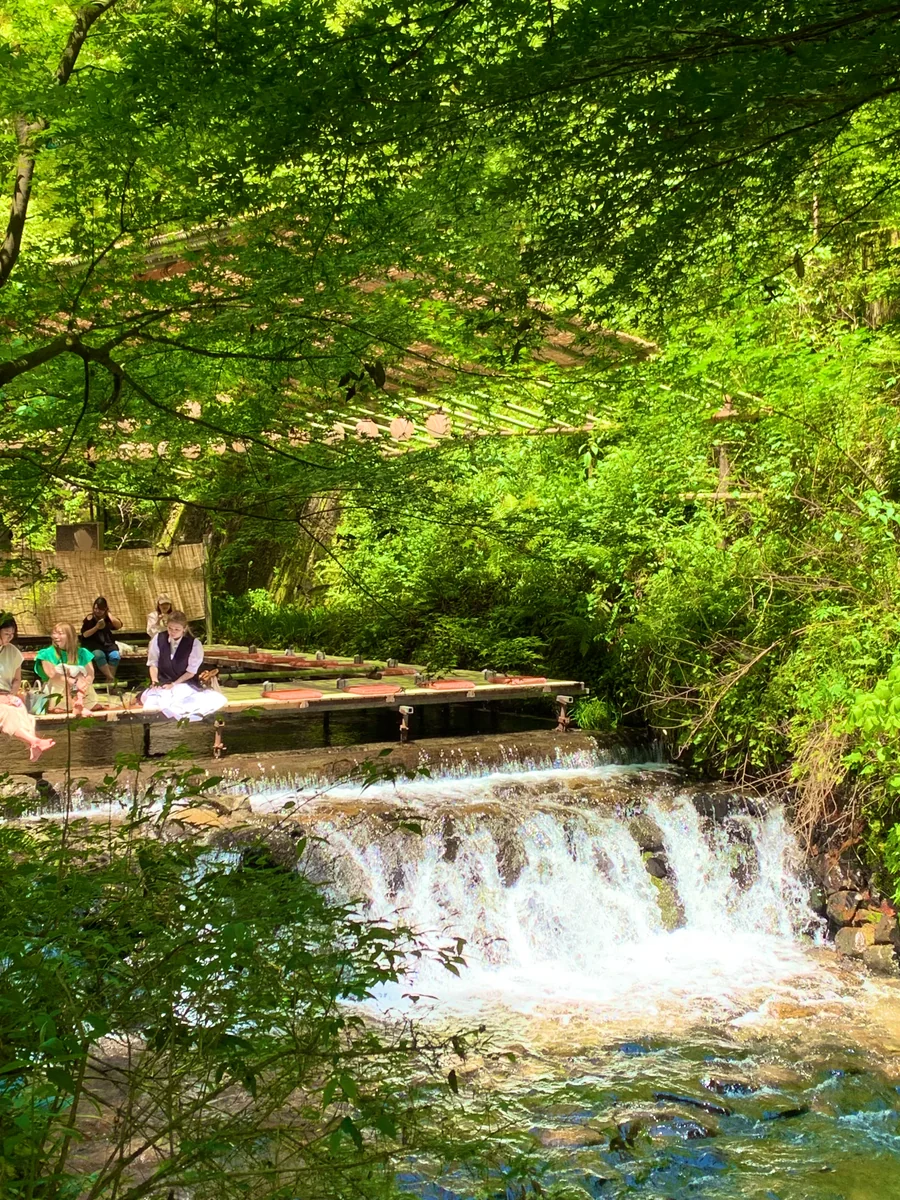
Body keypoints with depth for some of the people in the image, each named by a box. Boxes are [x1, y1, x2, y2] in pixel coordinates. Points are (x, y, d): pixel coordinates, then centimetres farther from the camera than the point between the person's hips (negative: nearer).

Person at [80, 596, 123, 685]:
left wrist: (109, 614, -9)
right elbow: (85, 634, -7)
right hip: (94, 645, -3)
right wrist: (96, 627, -17)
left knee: (115, 656, -29)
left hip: (108, 644, 3)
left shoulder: (108, 618, 9)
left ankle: (109, 680, -23)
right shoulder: (89, 619, 0)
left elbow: (119, 626, -6)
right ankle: (111, 678, -32)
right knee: (99, 655, -37)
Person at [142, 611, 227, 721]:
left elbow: (191, 671, -7)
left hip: (185, 684, -1)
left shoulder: (194, 644, -11)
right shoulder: (158, 639, -2)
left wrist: (173, 685, -16)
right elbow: (153, 663, 4)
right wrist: (155, 681, -14)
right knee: (147, 698, -34)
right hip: (162, 683, 1)